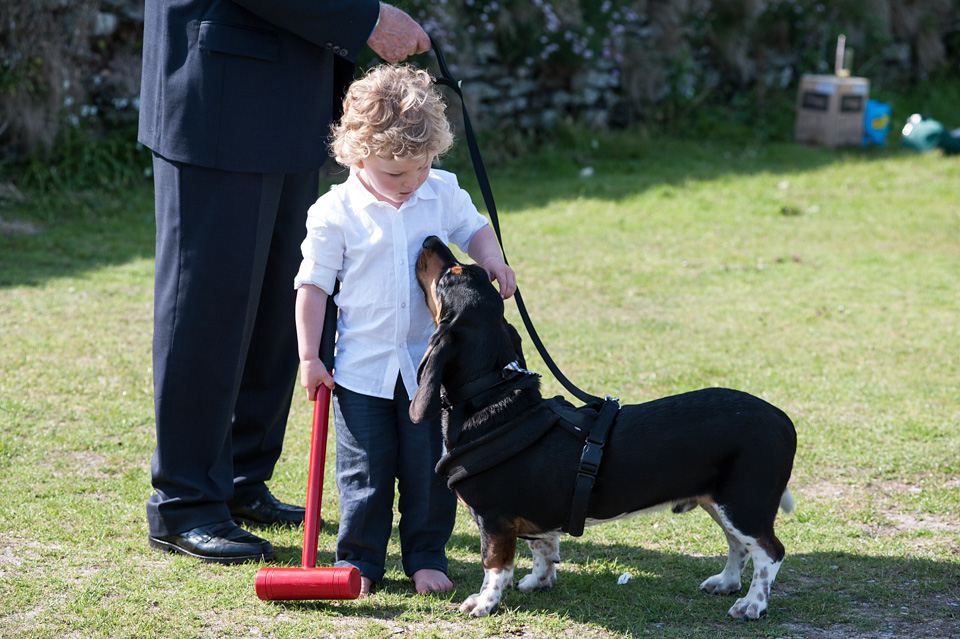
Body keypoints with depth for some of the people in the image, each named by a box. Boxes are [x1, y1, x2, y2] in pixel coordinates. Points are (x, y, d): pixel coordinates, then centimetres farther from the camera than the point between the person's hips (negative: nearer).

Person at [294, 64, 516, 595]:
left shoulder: (444, 193, -1)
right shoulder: (335, 212, -10)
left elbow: (474, 229, 18)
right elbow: (313, 284, -4)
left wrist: (492, 261, -5)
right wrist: (309, 357, -6)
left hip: (429, 362, 2)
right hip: (363, 367, -2)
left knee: (428, 467, 7)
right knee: (364, 471, 5)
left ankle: (426, 556, 21)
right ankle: (359, 559, 18)